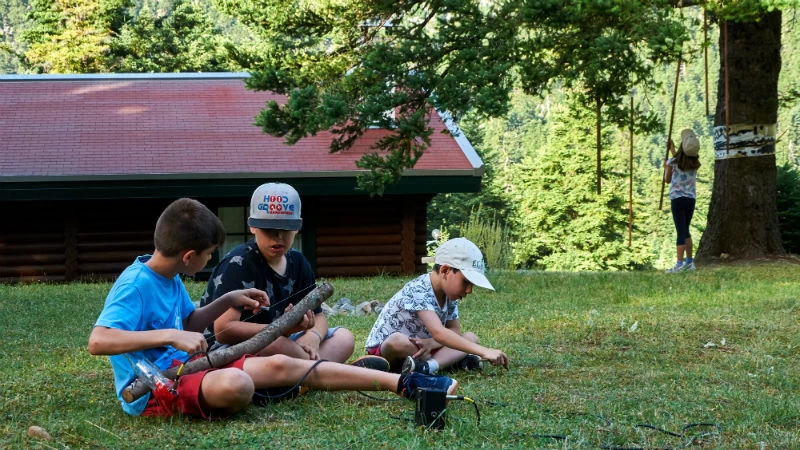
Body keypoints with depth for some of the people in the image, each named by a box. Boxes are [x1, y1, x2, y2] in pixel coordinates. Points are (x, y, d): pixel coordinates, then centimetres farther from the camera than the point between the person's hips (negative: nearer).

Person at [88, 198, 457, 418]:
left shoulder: (169, 278, 11)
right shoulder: (135, 286, -19)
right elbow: (98, 341, -32)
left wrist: (228, 301, 14)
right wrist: (169, 335, -35)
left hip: (182, 368, 10)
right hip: (151, 390, -10)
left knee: (280, 366, -4)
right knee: (235, 384, -38)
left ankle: (402, 383, -4)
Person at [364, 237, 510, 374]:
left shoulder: (449, 295, -1)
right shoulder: (418, 291, -28)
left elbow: (454, 331, 1)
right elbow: (438, 333, -41)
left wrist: (432, 343, -23)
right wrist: (483, 352, -47)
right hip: (383, 350, -8)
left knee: (471, 338, -6)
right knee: (398, 341, -41)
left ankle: (427, 366, -29)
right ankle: (453, 360, -26)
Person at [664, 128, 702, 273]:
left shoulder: (673, 162, -10)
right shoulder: (695, 164, 2)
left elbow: (667, 180, 4)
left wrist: (665, 167, 22)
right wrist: (672, 149, 35)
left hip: (677, 198, -4)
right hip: (691, 199, 4)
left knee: (681, 232, -7)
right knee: (685, 230, 18)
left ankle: (679, 263, -10)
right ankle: (689, 261, 19)